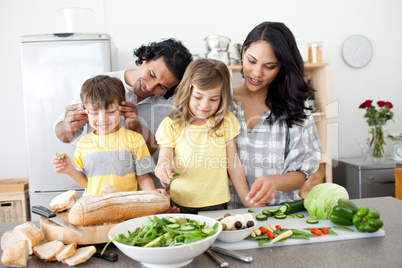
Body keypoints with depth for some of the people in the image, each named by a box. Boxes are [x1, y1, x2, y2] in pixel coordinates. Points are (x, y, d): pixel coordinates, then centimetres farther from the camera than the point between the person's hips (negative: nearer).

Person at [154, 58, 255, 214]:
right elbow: (163, 162, -5)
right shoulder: (171, 125, -3)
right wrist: (163, 169, -29)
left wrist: (249, 203, 4)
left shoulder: (226, 121, 1)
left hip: (217, 203, 1)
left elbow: (234, 165, 4)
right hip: (181, 204, -1)